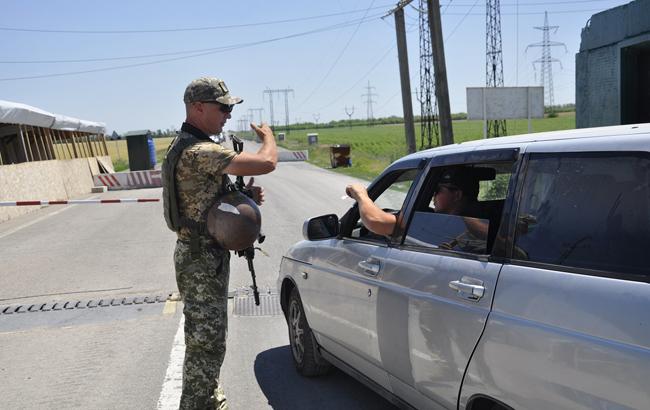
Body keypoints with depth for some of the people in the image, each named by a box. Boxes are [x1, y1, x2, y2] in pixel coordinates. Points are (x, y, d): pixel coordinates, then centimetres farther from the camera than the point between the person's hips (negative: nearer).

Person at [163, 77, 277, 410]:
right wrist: (267, 135, -5)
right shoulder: (199, 152, -23)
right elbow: (266, 163, -27)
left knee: (207, 339, 22)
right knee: (206, 344, -1)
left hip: (202, 255, 11)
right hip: (203, 260, -11)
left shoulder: (187, 147, 12)